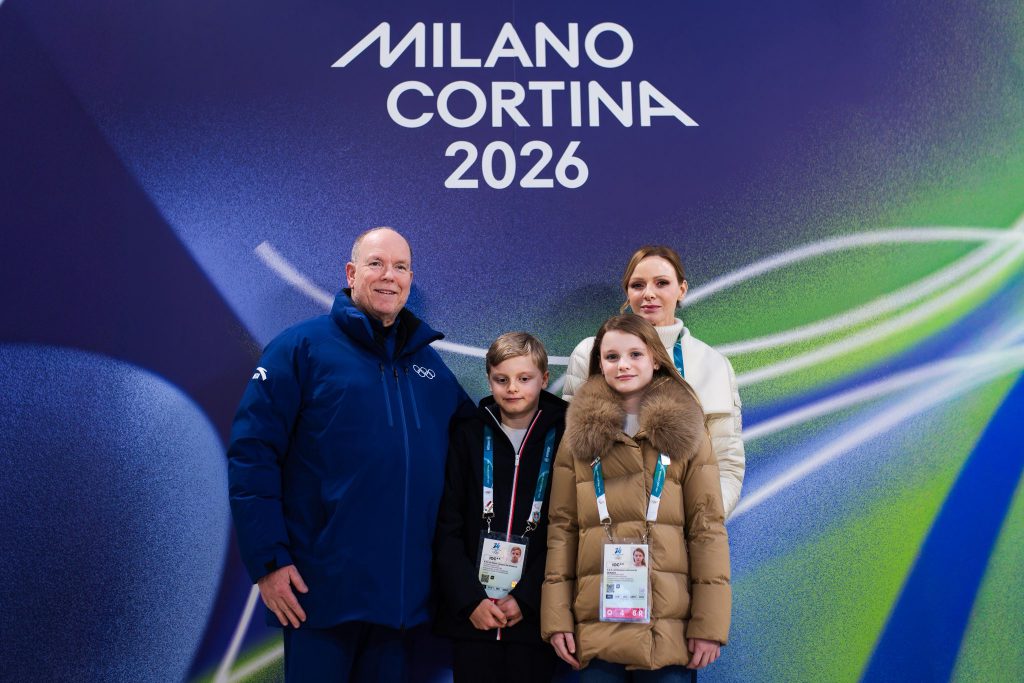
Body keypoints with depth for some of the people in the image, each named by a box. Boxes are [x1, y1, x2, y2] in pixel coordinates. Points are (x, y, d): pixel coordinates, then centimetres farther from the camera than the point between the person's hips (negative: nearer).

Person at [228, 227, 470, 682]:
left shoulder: (428, 362, 11)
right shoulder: (302, 347, -5)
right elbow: (251, 454, -10)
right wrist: (268, 559, -14)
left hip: (402, 591, 5)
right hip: (321, 589, -4)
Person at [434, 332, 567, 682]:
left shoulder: (562, 437, -1)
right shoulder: (469, 434, 3)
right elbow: (447, 528, 1)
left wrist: (526, 598, -10)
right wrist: (470, 600, -7)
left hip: (533, 617, -1)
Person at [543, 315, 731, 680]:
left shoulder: (685, 431, 3)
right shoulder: (579, 435, 6)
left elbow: (708, 527, 0)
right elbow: (561, 528, 4)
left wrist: (710, 624, -6)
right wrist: (556, 618, -2)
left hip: (670, 630, 0)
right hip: (596, 628, 1)